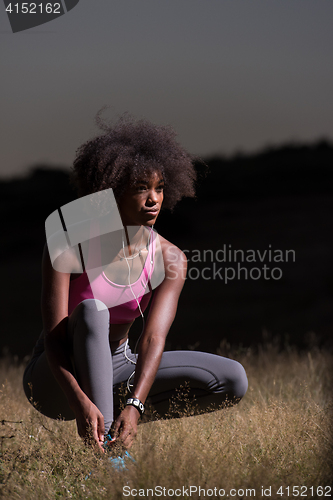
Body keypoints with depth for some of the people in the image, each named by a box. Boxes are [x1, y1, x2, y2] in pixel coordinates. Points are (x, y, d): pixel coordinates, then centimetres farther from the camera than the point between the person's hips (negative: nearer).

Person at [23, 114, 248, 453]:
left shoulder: (170, 260, -11)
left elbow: (154, 339, -23)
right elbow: (53, 336, -28)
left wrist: (134, 406, -41)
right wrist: (80, 402, -45)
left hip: (114, 367, 4)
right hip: (56, 380, -4)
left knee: (233, 381, -13)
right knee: (92, 310, -37)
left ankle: (118, 415, -7)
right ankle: (104, 446, -40)